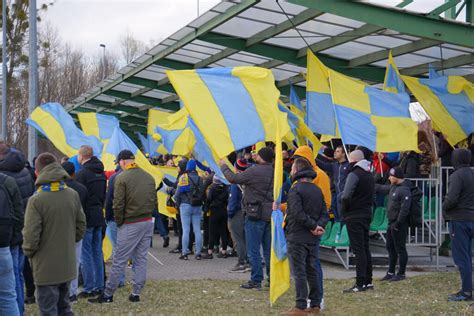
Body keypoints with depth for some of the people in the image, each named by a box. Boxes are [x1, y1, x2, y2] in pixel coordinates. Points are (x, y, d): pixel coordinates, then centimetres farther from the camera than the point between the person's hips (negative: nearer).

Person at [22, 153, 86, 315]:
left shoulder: (36, 200, -18)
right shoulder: (73, 195, 0)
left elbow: (31, 236, -18)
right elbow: (81, 227, 7)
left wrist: (29, 252, 1)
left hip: (46, 268, -6)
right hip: (67, 265, 6)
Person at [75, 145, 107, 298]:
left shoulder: (82, 174, -14)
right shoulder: (101, 173, 11)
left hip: (86, 217, -8)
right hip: (99, 216, 8)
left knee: (86, 253, -2)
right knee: (97, 252, 12)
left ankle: (89, 289, -1)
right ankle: (99, 286, 16)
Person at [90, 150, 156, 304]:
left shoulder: (122, 178, -11)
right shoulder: (149, 177, 8)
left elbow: (118, 204, -13)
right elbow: (154, 201, 9)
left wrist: (119, 222, 0)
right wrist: (147, 215, 13)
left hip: (130, 225, -6)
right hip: (148, 222, 6)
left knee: (119, 261, 0)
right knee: (141, 259, 11)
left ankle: (108, 294, 7)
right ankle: (136, 293, 13)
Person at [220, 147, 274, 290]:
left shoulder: (255, 171, -15)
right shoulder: (273, 172, 7)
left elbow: (233, 179, -9)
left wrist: (224, 166, 7)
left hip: (255, 215, -7)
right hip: (270, 214, 7)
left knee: (253, 250, 0)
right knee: (269, 249, 12)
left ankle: (256, 280, 2)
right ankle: (272, 279, 15)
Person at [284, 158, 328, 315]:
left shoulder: (295, 190, -12)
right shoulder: (317, 190, 12)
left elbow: (298, 214, -22)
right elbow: (325, 213, 6)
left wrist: (314, 226, -14)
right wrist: (318, 226, -8)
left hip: (297, 237, -7)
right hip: (314, 238, 7)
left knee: (299, 272, -4)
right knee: (312, 271, 14)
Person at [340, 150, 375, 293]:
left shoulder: (354, 174, -14)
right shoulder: (370, 175, 15)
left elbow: (346, 196, -22)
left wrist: (344, 210, -8)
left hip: (354, 217, -9)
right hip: (367, 214, 9)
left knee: (358, 250, -8)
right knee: (365, 248, 14)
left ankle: (360, 284, -8)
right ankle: (368, 281, 18)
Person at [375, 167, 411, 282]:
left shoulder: (405, 190, -19)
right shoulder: (393, 187, 11)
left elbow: (404, 209, -23)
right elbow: (381, 188, 27)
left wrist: (397, 223, -22)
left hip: (399, 225, -10)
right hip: (392, 223, 10)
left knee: (400, 249, -2)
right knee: (390, 247, 16)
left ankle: (401, 274, 7)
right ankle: (391, 272, 25)